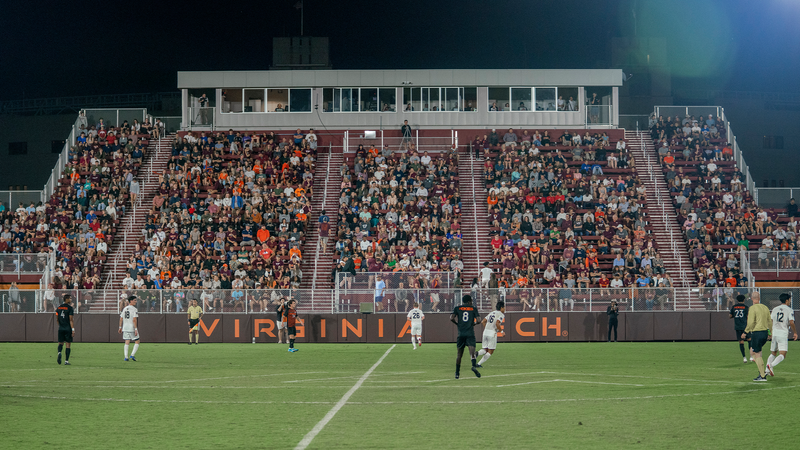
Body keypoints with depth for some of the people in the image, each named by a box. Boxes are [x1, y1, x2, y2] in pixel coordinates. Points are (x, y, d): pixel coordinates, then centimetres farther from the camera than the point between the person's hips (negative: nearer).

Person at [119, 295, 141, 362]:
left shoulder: (124, 309, 10)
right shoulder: (134, 309, -11)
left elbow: (121, 319, 11)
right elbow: (134, 320, -18)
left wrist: (120, 327, 18)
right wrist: (136, 329, -17)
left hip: (125, 328, 6)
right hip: (132, 328, -6)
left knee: (127, 342, 9)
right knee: (137, 342, 6)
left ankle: (126, 357, 3)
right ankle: (132, 355, -6)